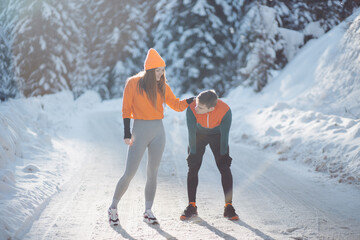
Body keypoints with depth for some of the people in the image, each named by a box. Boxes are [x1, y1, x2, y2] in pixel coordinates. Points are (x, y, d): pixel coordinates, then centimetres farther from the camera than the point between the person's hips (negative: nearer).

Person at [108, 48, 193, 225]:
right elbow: (126, 109, -3)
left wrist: (191, 100, -11)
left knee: (152, 174, 7)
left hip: (158, 131, 4)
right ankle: (113, 208, 12)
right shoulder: (133, 83, -5)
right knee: (129, 174, -4)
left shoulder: (162, 86, 7)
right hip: (140, 131, -4)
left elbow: (177, 106, 6)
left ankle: (148, 212, 16)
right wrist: (127, 133, -9)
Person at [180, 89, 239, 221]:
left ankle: (228, 207, -4)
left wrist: (223, 156, -16)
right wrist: (193, 154, -15)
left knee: (225, 169, -10)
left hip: (217, 135, 0)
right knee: (193, 169, -7)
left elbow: (225, 135, -23)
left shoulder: (225, 110, -36)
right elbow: (192, 134, -24)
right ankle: (192, 206, 3)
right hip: (199, 134, 1)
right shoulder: (191, 109, -36)